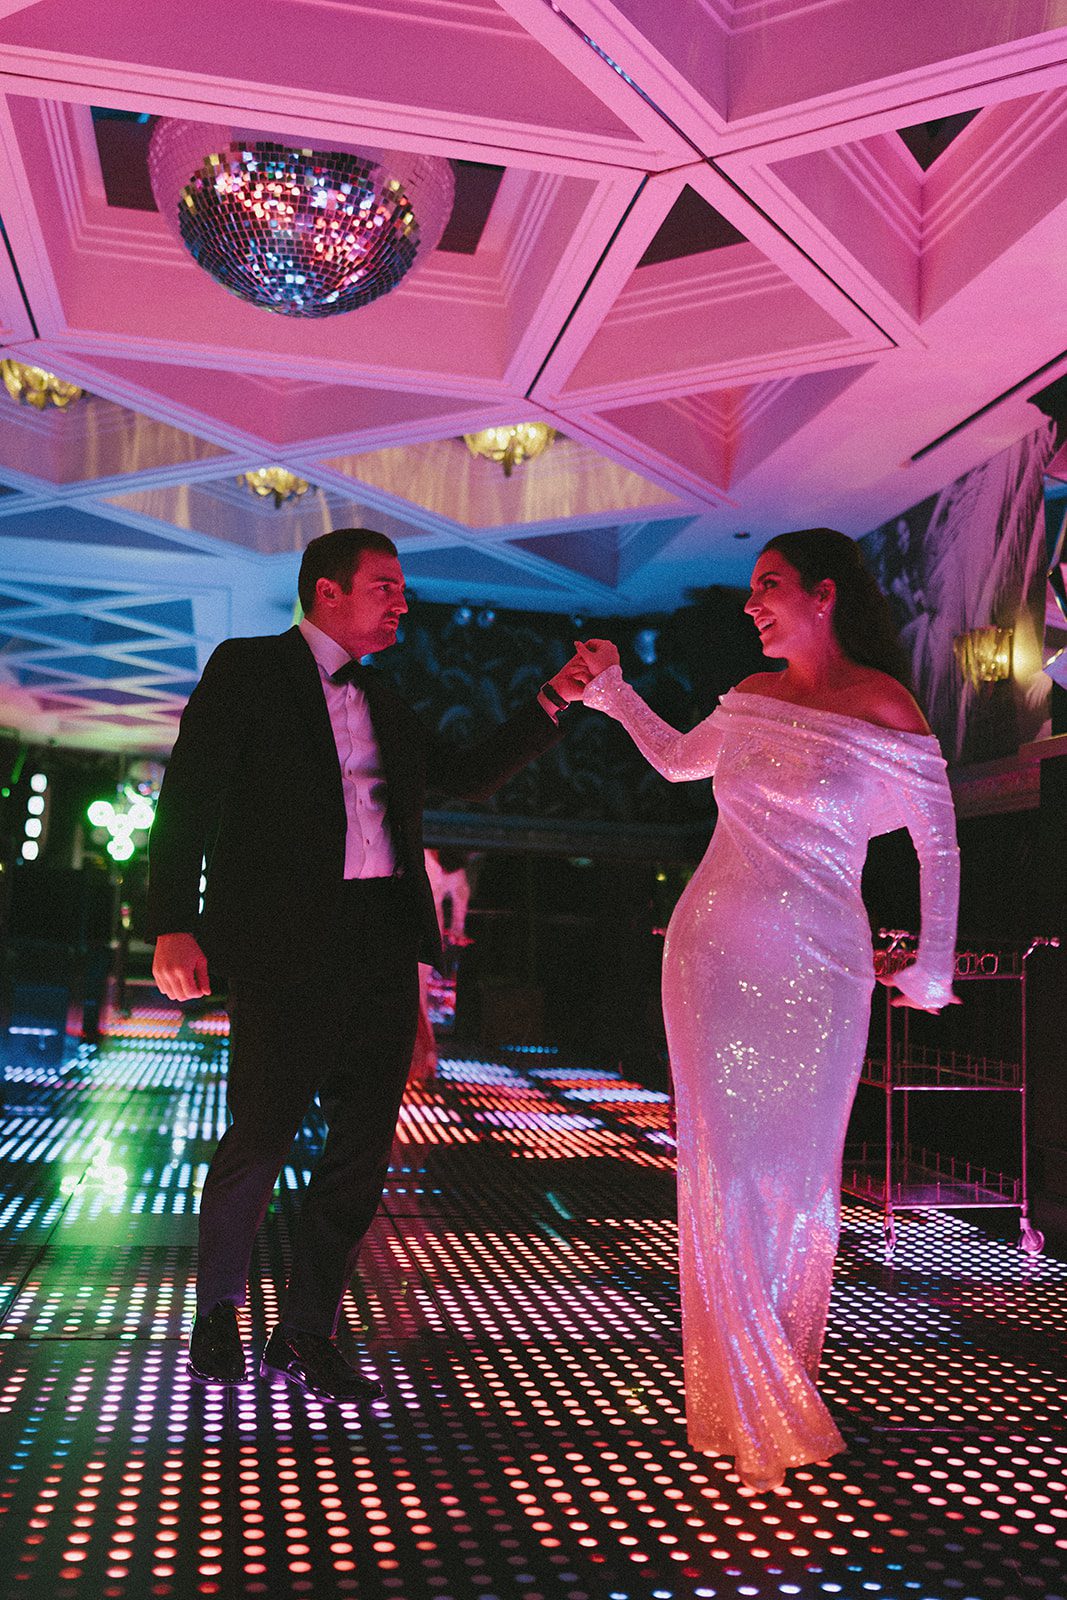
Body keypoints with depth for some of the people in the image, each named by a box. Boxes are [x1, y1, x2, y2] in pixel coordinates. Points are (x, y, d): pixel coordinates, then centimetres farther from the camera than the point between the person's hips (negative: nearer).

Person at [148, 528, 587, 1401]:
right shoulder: (248, 668, 2)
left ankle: (306, 1333, 21)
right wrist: (176, 924, -15)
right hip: (287, 940, -6)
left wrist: (554, 700, 14)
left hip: (384, 943, 6)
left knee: (364, 1143, 6)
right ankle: (218, 1314, 27)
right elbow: (190, 794, -5)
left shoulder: (382, 699, 20)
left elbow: (470, 776, 23)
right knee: (261, 1135, 0)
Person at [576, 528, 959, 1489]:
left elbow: (940, 843, 3)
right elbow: (677, 760, 28)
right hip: (714, 955, 4)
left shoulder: (883, 706, -5)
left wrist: (933, 967, 6)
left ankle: (786, 1390, 25)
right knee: (722, 1171, 3)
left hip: (815, 973, -3)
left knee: (799, 1177, 5)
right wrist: (611, 687, 21)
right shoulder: (755, 697, 8)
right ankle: (746, 1407, 18)